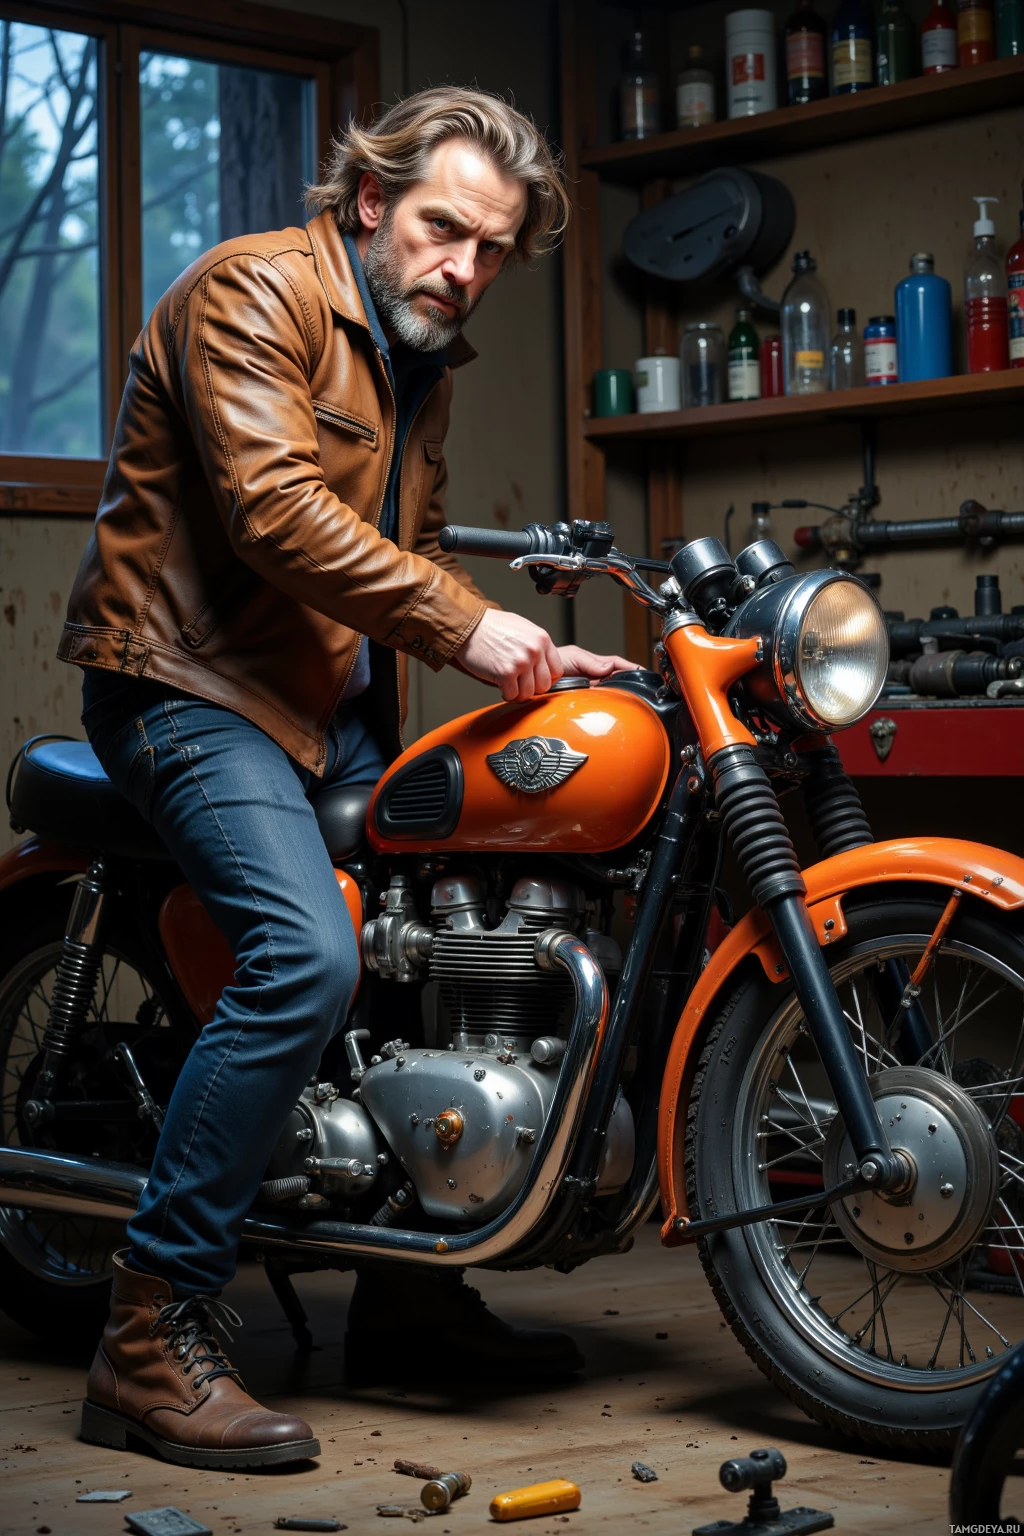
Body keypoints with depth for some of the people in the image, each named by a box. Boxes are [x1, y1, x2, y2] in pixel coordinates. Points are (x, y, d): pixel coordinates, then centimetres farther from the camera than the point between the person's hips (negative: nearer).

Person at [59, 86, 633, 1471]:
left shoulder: (424, 360, 18)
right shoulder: (257, 290, -11)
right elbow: (275, 510, -23)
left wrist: (523, 659, 9)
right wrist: (464, 624, -24)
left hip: (331, 704, 10)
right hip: (191, 674, -9)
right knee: (306, 958, -27)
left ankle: (408, 1290, 20)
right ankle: (152, 1346, -21)